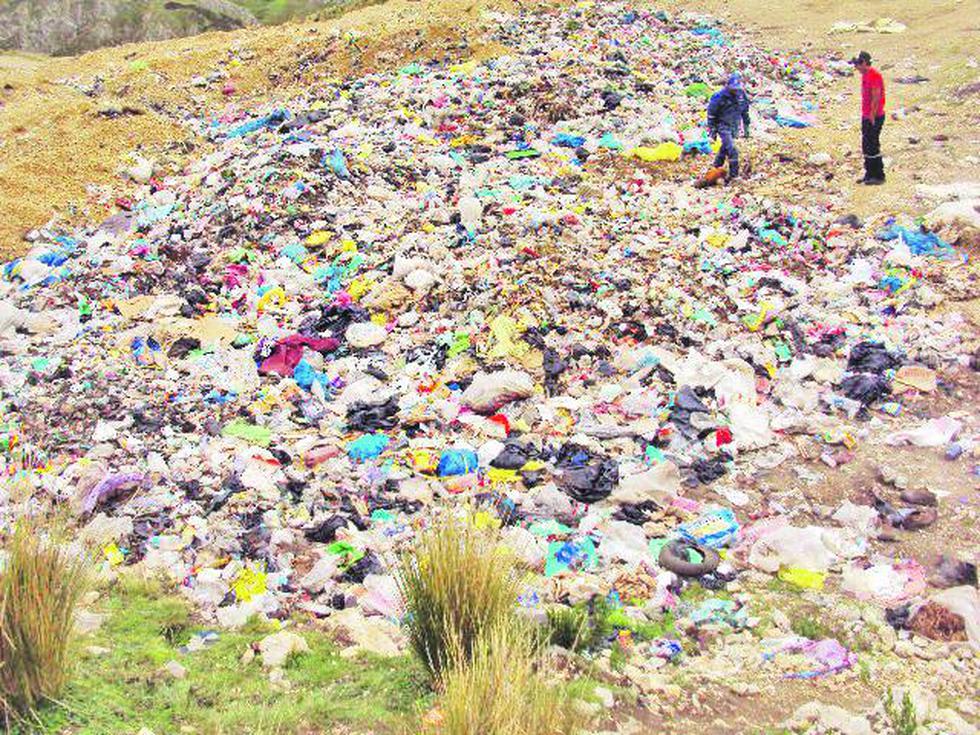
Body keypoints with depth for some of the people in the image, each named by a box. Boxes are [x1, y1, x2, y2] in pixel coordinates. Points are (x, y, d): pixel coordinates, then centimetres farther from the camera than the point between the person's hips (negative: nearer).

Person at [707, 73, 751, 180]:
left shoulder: (742, 95, -4)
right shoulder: (719, 97, -21)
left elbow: (745, 112, 10)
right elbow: (711, 114, -12)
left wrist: (746, 127, 12)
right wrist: (712, 130, -10)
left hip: (734, 126, 6)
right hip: (723, 126, -6)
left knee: (725, 147, 21)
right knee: (732, 150, -15)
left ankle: (717, 167, 41)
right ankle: (734, 175, -10)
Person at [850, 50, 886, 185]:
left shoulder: (874, 75, -17)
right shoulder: (865, 74, 13)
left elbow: (876, 98, -20)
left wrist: (872, 116, -21)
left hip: (874, 117, -10)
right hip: (866, 117, 10)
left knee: (872, 147, -6)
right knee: (866, 146, 14)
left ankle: (879, 176, 1)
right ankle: (869, 174, 22)